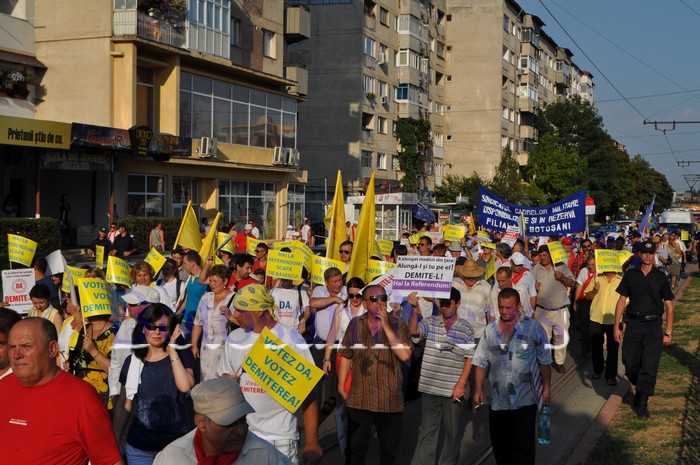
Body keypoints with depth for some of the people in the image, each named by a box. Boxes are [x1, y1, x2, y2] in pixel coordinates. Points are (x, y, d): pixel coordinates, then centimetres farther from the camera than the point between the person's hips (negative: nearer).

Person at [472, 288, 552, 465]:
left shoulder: (533, 328, -6)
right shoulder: (490, 330, 3)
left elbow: (544, 362, 0)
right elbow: (481, 362, 7)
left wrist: (546, 388, 0)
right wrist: (478, 388, 2)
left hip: (525, 399, -3)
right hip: (498, 399, 3)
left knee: (523, 446, -1)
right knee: (500, 444, 13)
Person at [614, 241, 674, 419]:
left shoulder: (660, 277, 3)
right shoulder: (630, 275, 6)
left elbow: (669, 306, 5)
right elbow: (621, 300, 8)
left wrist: (668, 332, -1)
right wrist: (616, 326, 2)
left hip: (653, 326, -1)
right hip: (633, 324, 1)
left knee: (649, 366, -6)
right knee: (630, 364, 3)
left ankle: (642, 403, 5)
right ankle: (639, 388, 32)